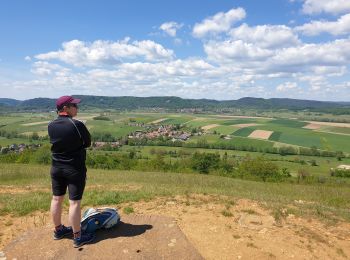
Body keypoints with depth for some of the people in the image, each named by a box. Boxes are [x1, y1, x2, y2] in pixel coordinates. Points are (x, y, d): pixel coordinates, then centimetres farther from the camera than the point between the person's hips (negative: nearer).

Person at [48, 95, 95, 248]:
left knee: (57, 199, 17)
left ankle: (58, 230, 35)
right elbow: (88, 143, -7)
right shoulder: (77, 125, -19)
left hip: (56, 168, 6)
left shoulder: (51, 126, -2)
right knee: (74, 202, 1)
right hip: (75, 169, -6)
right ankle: (77, 237, 12)